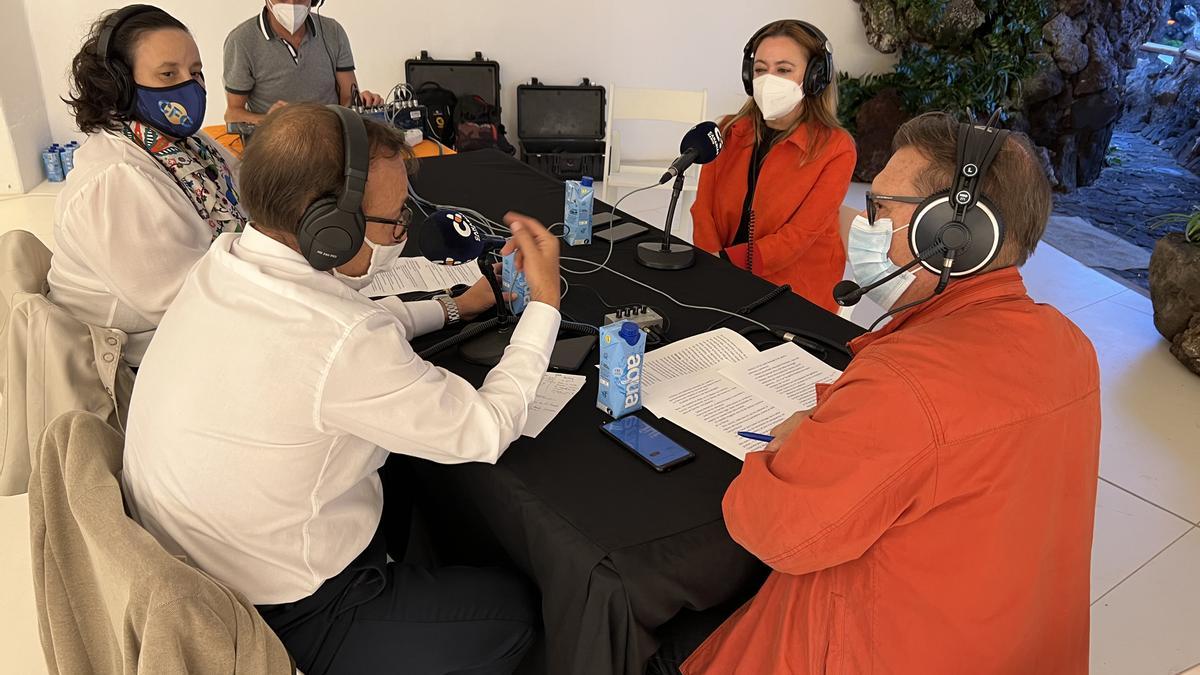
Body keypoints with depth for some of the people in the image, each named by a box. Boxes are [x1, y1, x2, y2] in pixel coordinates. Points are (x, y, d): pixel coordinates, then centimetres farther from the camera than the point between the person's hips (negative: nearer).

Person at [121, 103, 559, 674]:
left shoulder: (225, 263, -8)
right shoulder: (341, 345, -35)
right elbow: (487, 433, -21)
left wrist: (454, 306, 17)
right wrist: (545, 301, -10)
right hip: (274, 624, -8)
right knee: (512, 608, 9)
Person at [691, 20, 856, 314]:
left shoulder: (836, 149, -7)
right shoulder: (729, 132, 7)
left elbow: (800, 235, -12)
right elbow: (703, 208, 2)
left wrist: (726, 261, -22)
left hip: (796, 296, -3)